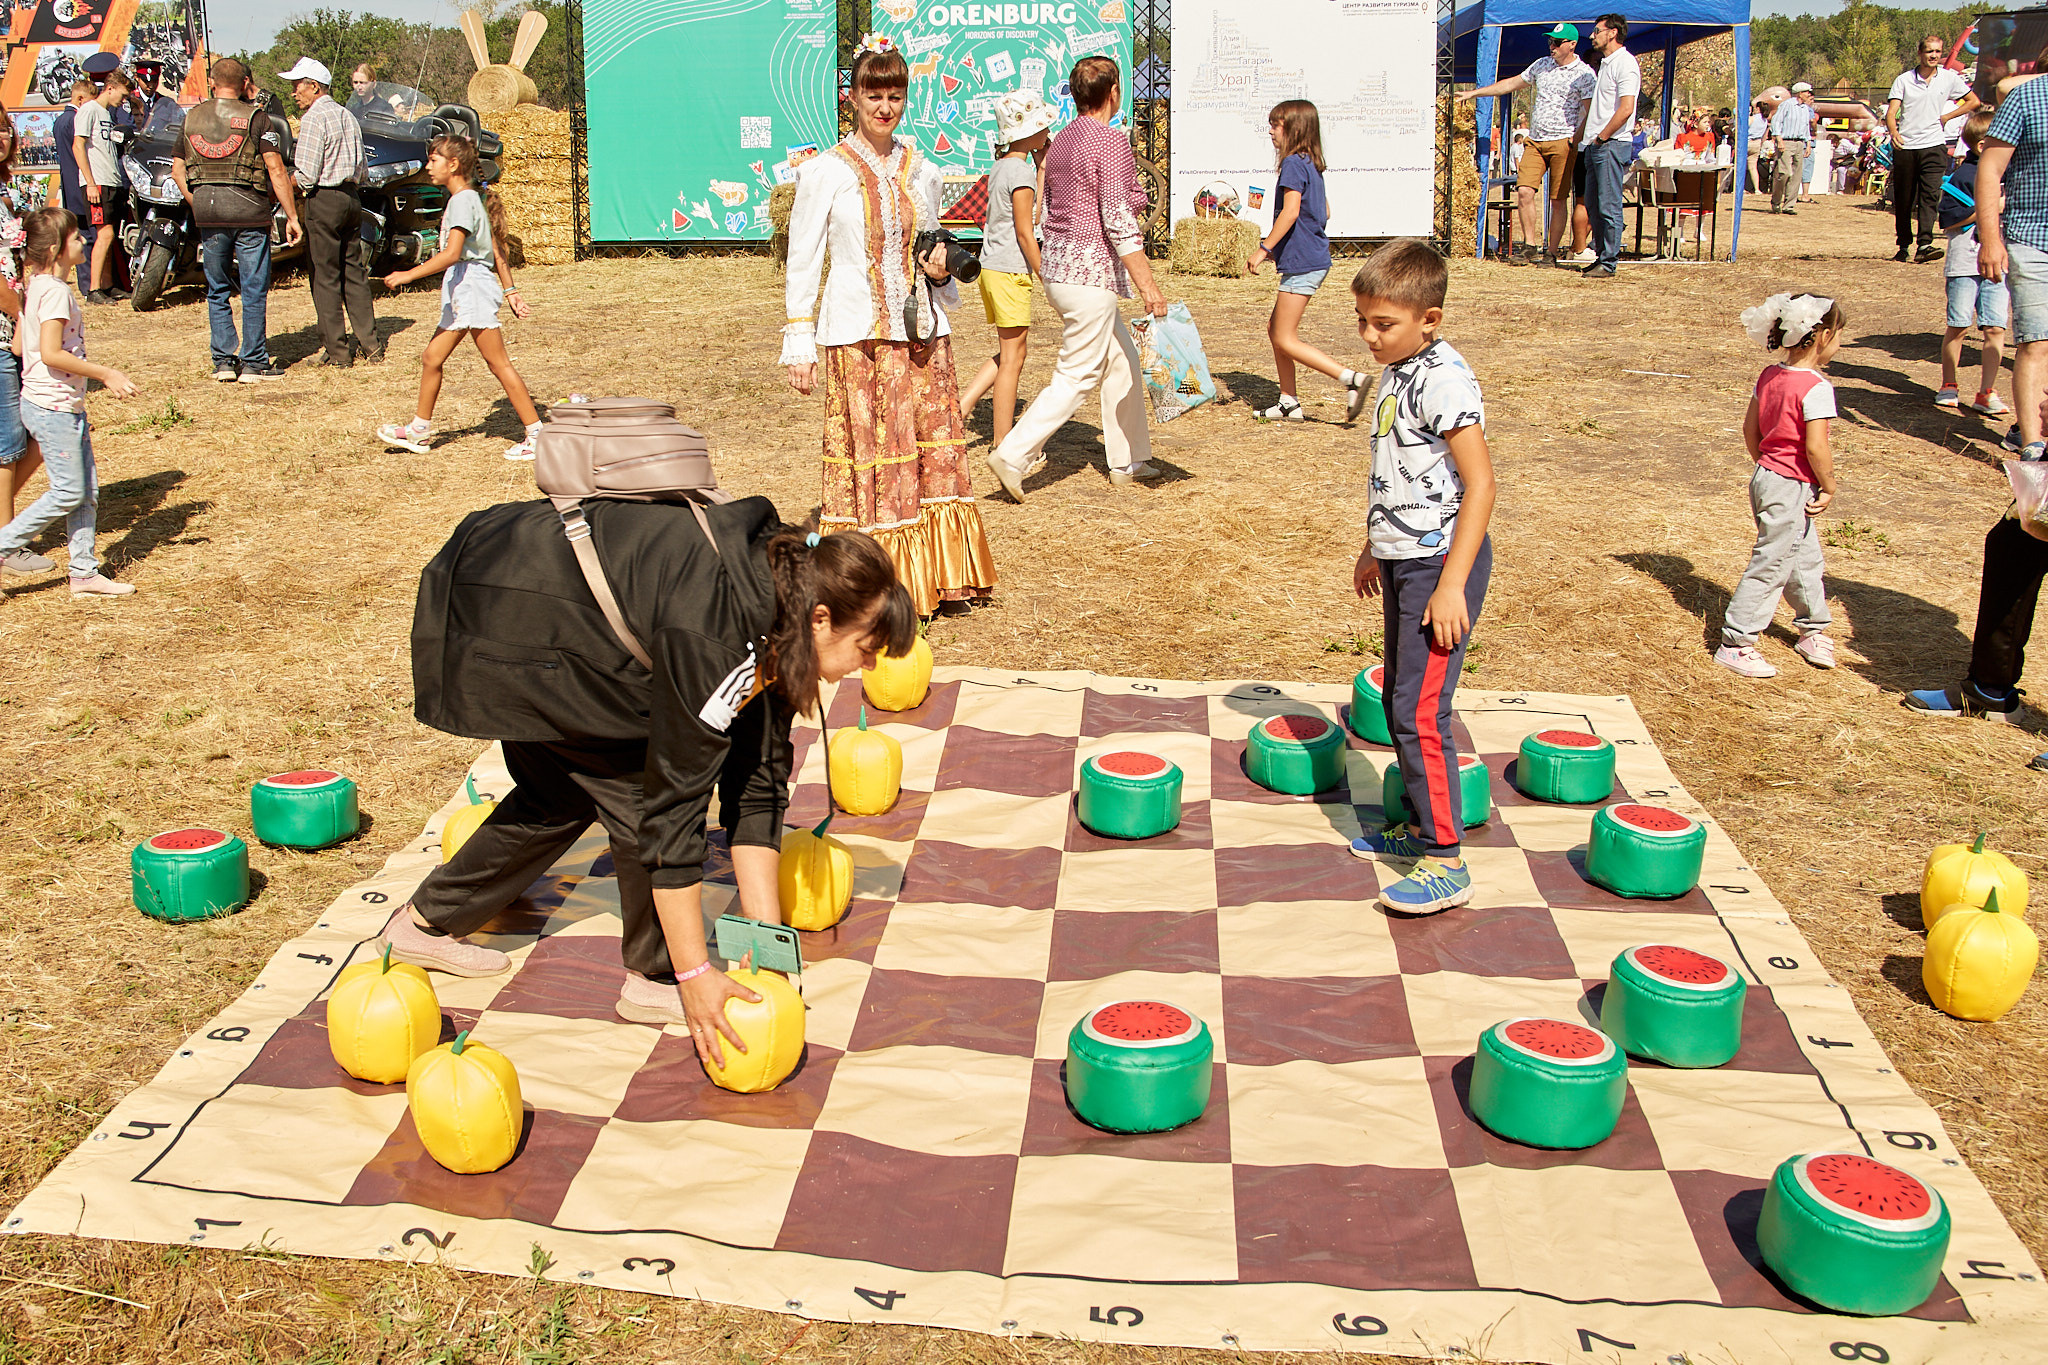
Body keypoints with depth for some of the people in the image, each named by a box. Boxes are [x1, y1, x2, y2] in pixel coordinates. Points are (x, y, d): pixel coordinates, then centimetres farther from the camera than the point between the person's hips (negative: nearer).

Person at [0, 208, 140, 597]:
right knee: (68, 493, -3)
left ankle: (84, 571, 16)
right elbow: (51, 353, -25)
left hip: (65, 405, 10)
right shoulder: (56, 292, -18)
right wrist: (105, 374, -19)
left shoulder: (37, 285, 11)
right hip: (53, 408, -10)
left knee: (87, 490, 11)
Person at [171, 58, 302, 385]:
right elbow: (275, 169, -9)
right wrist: (292, 216, -6)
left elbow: (177, 169, 12)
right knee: (254, 289, 3)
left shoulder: (191, 118, 10)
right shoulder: (255, 118, -3)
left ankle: (223, 360, 11)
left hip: (207, 211, 4)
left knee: (217, 290, 13)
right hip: (248, 210, -4)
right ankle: (254, 362, 5)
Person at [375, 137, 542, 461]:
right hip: (459, 293, 10)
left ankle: (537, 435, -7)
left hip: (473, 286, -10)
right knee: (432, 359, 13)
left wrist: (409, 275, -22)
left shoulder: (463, 200, -13)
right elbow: (497, 252, 18)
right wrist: (510, 290, 18)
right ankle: (419, 430, 23)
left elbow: (451, 254, -24)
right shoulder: (472, 199, 17)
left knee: (499, 364, -8)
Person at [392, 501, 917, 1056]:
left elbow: (758, 781, 0)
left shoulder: (779, 588, -4)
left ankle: (427, 922, 38)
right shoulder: (714, 641, -31)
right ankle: (656, 978, 8)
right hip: (502, 625, -9)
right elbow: (673, 806, -26)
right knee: (639, 789, -9)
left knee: (563, 791, 22)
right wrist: (694, 975, -20)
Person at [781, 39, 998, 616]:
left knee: (935, 445, 3)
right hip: (858, 334, -4)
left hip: (922, 330, 5)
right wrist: (800, 344, -4)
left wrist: (942, 266, 2)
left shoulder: (922, 171, 12)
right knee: (869, 453, -4)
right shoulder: (826, 172, -1)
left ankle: (943, 579, 12)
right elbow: (802, 262, 0)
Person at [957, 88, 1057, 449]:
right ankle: (1004, 444, 6)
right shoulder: (1020, 172, -15)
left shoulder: (1001, 167, 13)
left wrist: (1040, 169, 15)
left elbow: (1033, 216, 18)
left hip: (992, 268, 9)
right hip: (1010, 272, -9)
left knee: (1014, 348, 18)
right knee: (1013, 356, 0)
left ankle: (962, 406, 11)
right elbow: (1025, 232, -16)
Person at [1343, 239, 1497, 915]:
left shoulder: (1444, 379, -19)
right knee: (1399, 700, 17)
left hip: (1442, 563, -10)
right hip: (1404, 558, 10)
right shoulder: (1397, 373, 10)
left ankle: (1446, 863, -4)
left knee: (1419, 711, -10)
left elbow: (1480, 483, -22)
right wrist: (1374, 548, 27)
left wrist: (1451, 584, -23)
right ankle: (1421, 827, 30)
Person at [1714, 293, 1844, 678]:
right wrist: (1829, 488, -11)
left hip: (1767, 476, 9)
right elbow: (1815, 448, -24)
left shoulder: (1769, 376, 4)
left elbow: (1750, 429, 10)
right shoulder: (1816, 388, -21)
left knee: (1805, 557, 22)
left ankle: (1813, 629, 37)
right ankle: (1734, 644, 4)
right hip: (1793, 487, -9)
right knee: (1770, 566, -1)